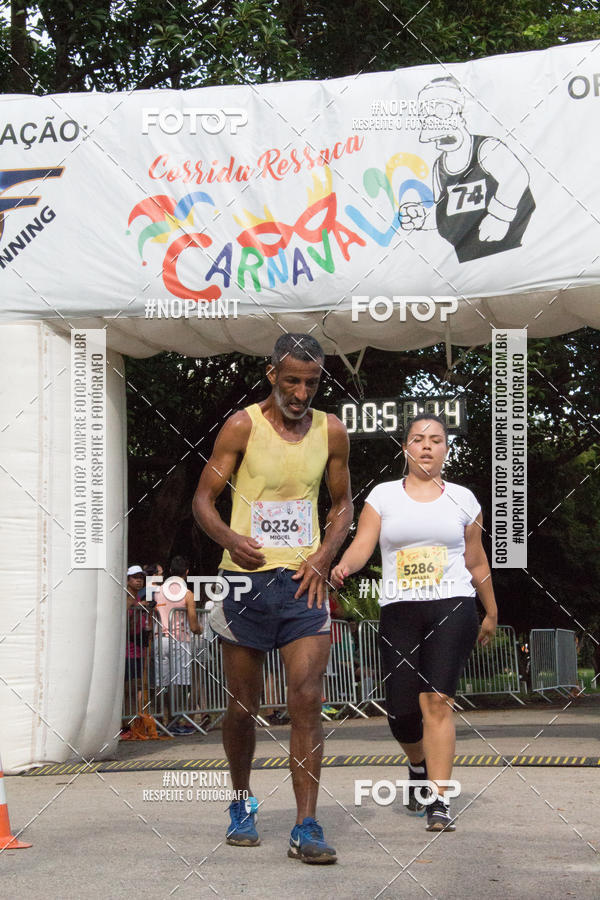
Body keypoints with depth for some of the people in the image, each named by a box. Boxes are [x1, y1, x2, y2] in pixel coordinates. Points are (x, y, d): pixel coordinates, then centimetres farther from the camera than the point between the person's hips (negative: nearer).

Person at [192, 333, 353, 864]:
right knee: (243, 706, 8)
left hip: (303, 580, 1)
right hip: (247, 576, -1)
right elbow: (204, 498, 1)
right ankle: (242, 806, 30)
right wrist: (229, 539, -19)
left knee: (307, 702, -10)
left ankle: (307, 827, -8)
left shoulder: (331, 431, 7)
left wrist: (323, 556, 0)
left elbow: (343, 504, 17)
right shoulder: (242, 426, -2)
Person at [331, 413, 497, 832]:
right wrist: (343, 566, -24)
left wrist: (491, 613, 25)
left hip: (453, 608, -1)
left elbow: (476, 561, 19)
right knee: (402, 711, -3)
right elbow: (362, 546, -2)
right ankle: (420, 766, 31)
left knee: (437, 700, -15)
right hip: (399, 611, 1)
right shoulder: (384, 495, 9)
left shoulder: (462, 498, 11)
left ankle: (440, 801, -13)